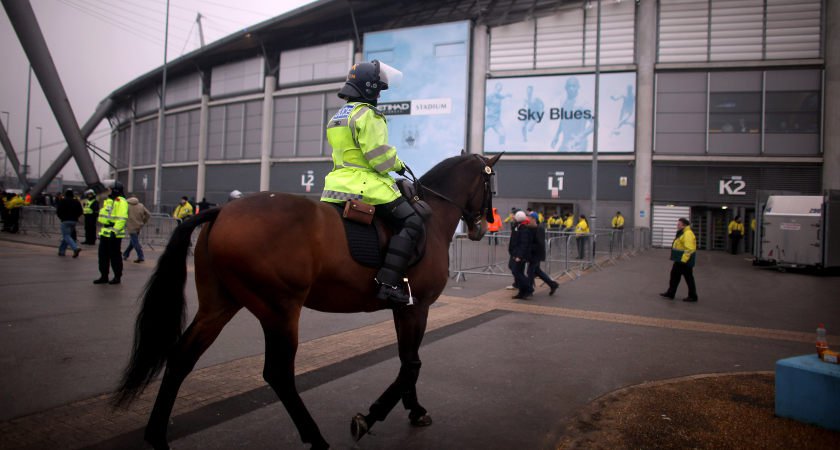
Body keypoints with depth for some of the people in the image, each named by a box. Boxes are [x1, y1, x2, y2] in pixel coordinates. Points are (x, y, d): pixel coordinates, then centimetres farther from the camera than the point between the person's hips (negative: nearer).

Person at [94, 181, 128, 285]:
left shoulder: (121, 202, -11)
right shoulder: (108, 200, 18)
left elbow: (122, 218, -20)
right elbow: (103, 215, 23)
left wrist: (115, 231, -26)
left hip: (114, 234, -9)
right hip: (105, 232, 9)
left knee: (115, 256, -1)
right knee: (103, 255, 10)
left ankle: (117, 277, 10)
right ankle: (104, 276, 19)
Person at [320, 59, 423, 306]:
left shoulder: (338, 117, 20)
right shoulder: (367, 114, -9)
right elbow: (379, 154, -17)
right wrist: (398, 165, 1)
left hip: (338, 183, 10)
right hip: (365, 184, -10)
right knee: (412, 223, -13)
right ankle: (389, 283, -24)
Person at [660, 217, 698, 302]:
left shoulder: (688, 234, -19)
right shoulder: (681, 233, 14)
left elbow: (689, 249, -26)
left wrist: (684, 259, -27)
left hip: (684, 261, -11)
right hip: (679, 260, 11)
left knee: (688, 278, 0)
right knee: (674, 275, 14)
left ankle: (692, 296, 10)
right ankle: (670, 293, 22)